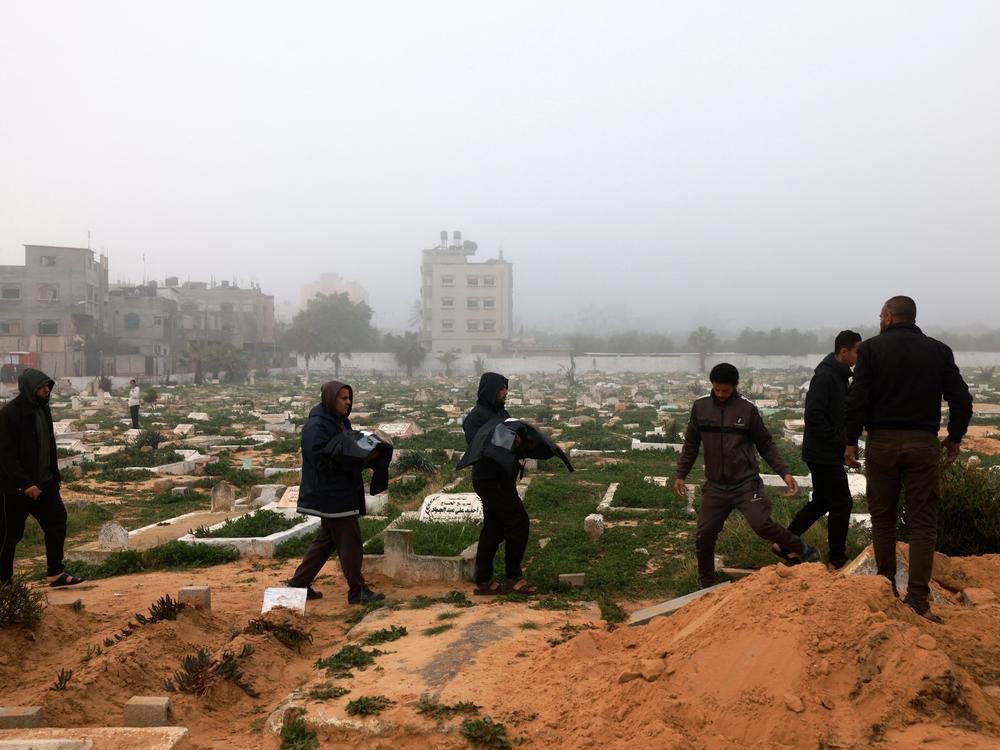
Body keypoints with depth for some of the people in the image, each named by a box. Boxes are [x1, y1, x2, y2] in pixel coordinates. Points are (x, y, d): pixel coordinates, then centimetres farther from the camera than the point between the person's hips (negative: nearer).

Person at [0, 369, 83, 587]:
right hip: (18, 487, -7)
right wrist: (25, 483, -22)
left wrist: (54, 476, 12)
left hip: (44, 482, 7)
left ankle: (55, 573, 11)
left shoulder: (42, 409, 7)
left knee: (57, 520, 3)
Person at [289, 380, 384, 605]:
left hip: (341, 492, 10)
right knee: (350, 543, -3)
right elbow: (322, 461, -22)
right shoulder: (316, 426, -16)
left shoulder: (340, 422, 13)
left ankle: (299, 584, 25)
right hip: (330, 493, -10)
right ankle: (357, 591, 7)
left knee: (327, 540, 16)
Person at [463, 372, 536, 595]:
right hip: (490, 481, -9)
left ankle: (483, 581, 20)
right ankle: (514, 578, 0)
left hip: (502, 480, 9)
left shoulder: (500, 413, 15)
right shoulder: (476, 416, -12)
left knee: (494, 529, 12)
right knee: (519, 522, -10)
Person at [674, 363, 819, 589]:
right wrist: (681, 475, 11)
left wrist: (785, 472, -8)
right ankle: (707, 585, 23)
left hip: (746, 483, -3)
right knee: (703, 537, 2)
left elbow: (766, 445, 2)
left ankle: (802, 550, 2)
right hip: (715, 486, 3)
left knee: (761, 523, -23)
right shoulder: (700, 407, 0)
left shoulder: (747, 409, -5)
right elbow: (691, 444, 11)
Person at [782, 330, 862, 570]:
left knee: (821, 501, 17)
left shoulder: (840, 376, 14)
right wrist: (838, 440, -19)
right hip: (824, 454, -10)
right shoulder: (825, 376, -18)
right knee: (842, 504, -2)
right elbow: (813, 415, -25)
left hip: (829, 453, 10)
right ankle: (837, 559, 10)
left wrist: (843, 439, 7)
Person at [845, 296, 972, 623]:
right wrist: (954, 438, 17)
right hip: (923, 445, 1)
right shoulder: (939, 350, 5)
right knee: (923, 522, 3)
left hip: (881, 442, 0)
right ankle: (917, 596, -5)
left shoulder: (871, 348, -1)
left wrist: (851, 441, -2)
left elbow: (857, 399, -9)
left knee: (882, 519, 12)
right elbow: (962, 401, 3)